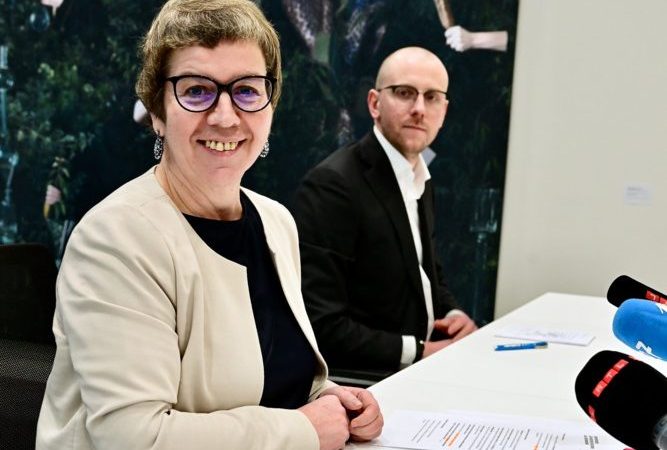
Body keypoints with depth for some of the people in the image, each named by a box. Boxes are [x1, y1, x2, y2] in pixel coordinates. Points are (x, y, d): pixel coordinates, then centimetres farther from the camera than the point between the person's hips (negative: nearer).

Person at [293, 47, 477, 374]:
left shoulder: (420, 179, 10)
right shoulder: (331, 185, -17)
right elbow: (321, 326, -20)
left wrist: (453, 314, 3)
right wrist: (420, 352, -18)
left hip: (427, 354, 9)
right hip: (357, 378, -8)